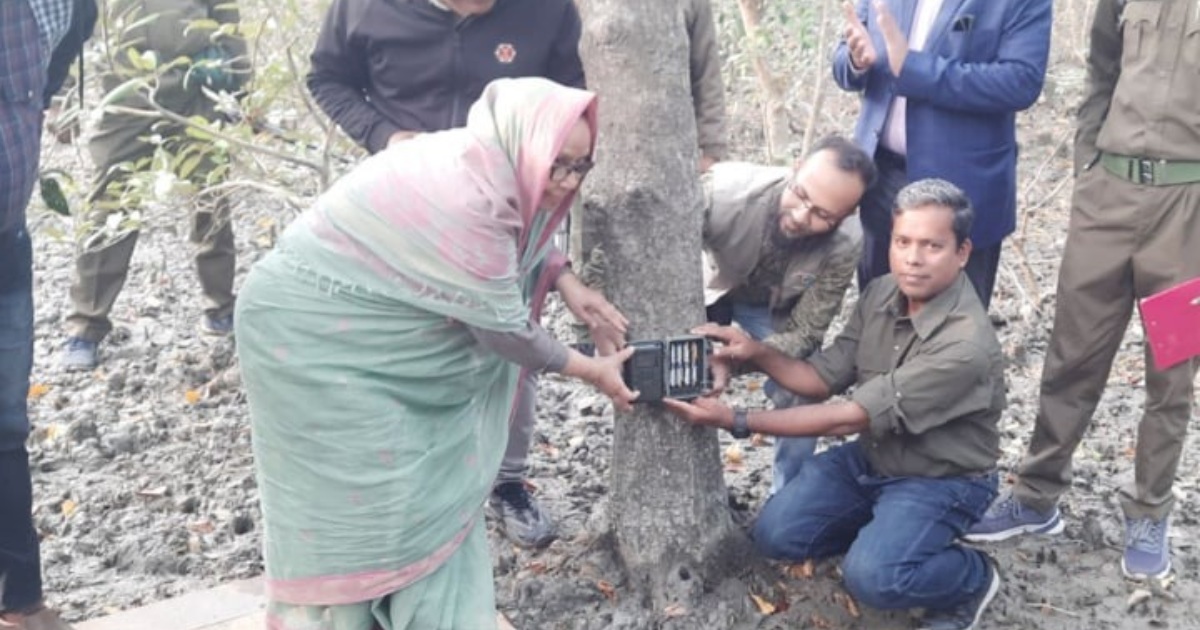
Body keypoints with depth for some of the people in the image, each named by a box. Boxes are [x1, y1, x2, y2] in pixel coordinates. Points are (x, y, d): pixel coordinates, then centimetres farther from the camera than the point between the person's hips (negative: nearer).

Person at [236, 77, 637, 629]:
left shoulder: (486, 164, -4)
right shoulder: (466, 197, -32)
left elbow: (518, 238, 17)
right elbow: (504, 328, -23)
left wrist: (566, 283, 1)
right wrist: (593, 371, -11)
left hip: (365, 322, 10)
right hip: (313, 332, -9)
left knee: (435, 476, 11)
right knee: (363, 497, -3)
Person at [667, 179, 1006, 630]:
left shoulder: (966, 345, -32)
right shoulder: (881, 294, -8)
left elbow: (848, 419, -31)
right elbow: (824, 378, -1)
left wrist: (737, 421, -29)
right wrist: (757, 353, -21)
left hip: (941, 479, -6)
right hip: (872, 457, 7)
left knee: (872, 576, -28)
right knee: (776, 535, -7)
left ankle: (973, 578, 2)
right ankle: (883, 532, 16)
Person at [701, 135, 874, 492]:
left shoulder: (845, 245, -34)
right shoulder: (726, 188, -41)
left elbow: (803, 334, -25)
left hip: (776, 308, 1)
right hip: (709, 287, -1)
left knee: (801, 401, -10)